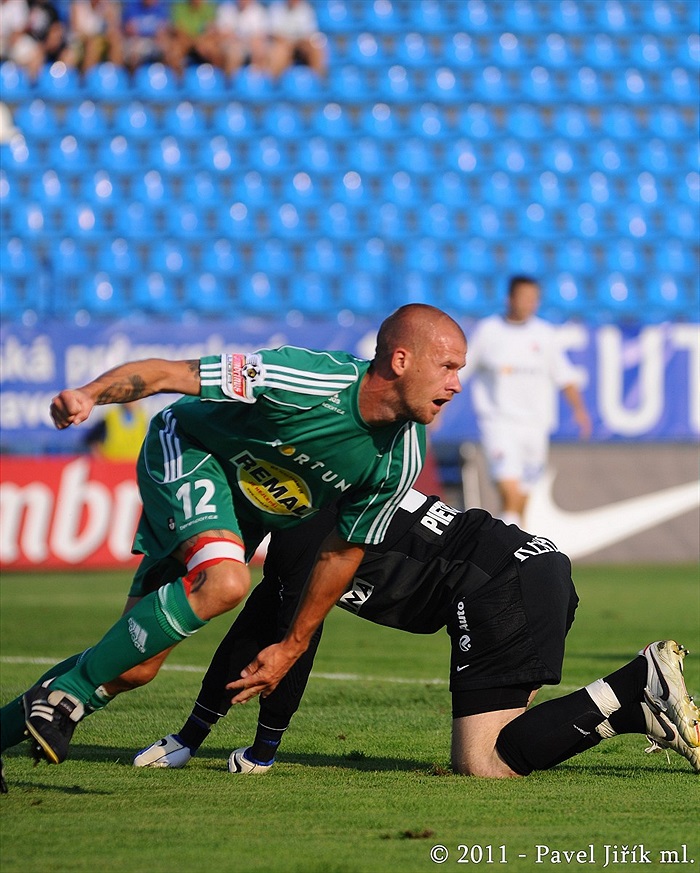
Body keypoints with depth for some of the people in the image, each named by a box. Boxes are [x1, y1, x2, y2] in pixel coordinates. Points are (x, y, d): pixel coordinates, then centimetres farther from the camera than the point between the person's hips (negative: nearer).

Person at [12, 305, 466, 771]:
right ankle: (68, 690, -25)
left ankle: (7, 728, 14)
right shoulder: (309, 378, -33)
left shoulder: (401, 461, -17)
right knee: (225, 581, -35)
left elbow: (343, 553, -2)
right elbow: (166, 373, -28)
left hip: (247, 514, 6)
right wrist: (89, 394, -45)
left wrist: (291, 648, 2)